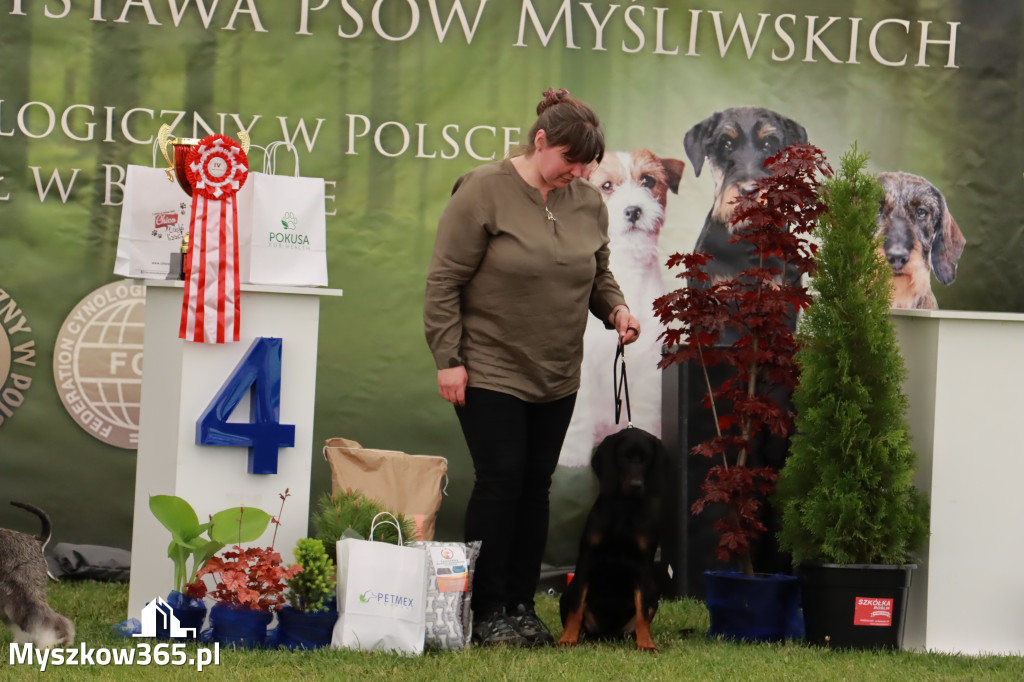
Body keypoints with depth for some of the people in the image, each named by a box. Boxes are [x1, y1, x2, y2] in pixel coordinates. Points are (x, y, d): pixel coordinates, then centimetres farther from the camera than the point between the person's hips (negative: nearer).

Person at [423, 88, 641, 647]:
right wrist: (448, 358, -13)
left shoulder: (588, 201, 6)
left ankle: (522, 606, 15)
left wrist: (615, 309, -2)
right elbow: (445, 281, -10)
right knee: (500, 481, -7)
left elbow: (598, 274, 19)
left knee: (536, 485, 7)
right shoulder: (484, 191, -11)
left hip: (556, 377, 5)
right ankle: (487, 611, 1)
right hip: (490, 370, -5)